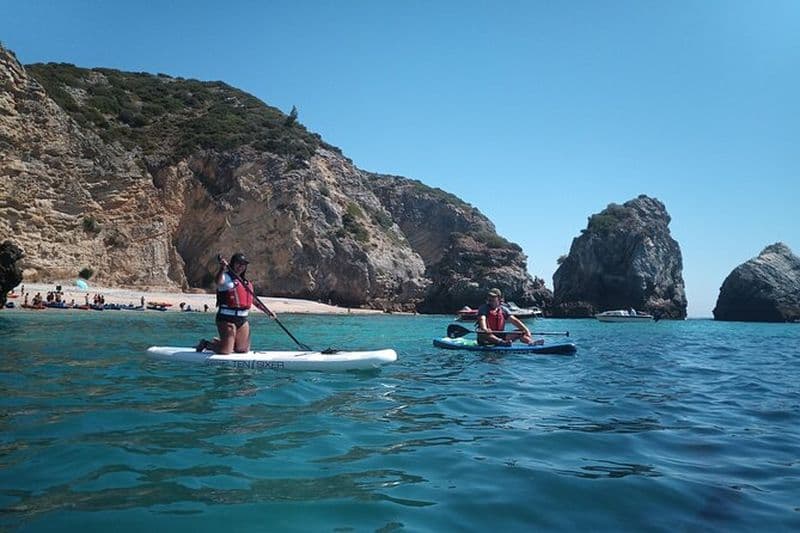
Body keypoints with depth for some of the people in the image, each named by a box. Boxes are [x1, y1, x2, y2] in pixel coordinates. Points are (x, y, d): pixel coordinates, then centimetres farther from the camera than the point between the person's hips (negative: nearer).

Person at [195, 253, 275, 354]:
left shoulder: (246, 282, 17)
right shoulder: (225, 277, -4)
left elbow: (254, 300, 23)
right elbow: (219, 282, -29)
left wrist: (267, 311, 19)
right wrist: (222, 269, -45)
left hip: (242, 320, 7)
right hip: (227, 319, -7)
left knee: (243, 350, 12)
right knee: (225, 351, -11)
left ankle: (218, 341, 32)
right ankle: (206, 343, 17)